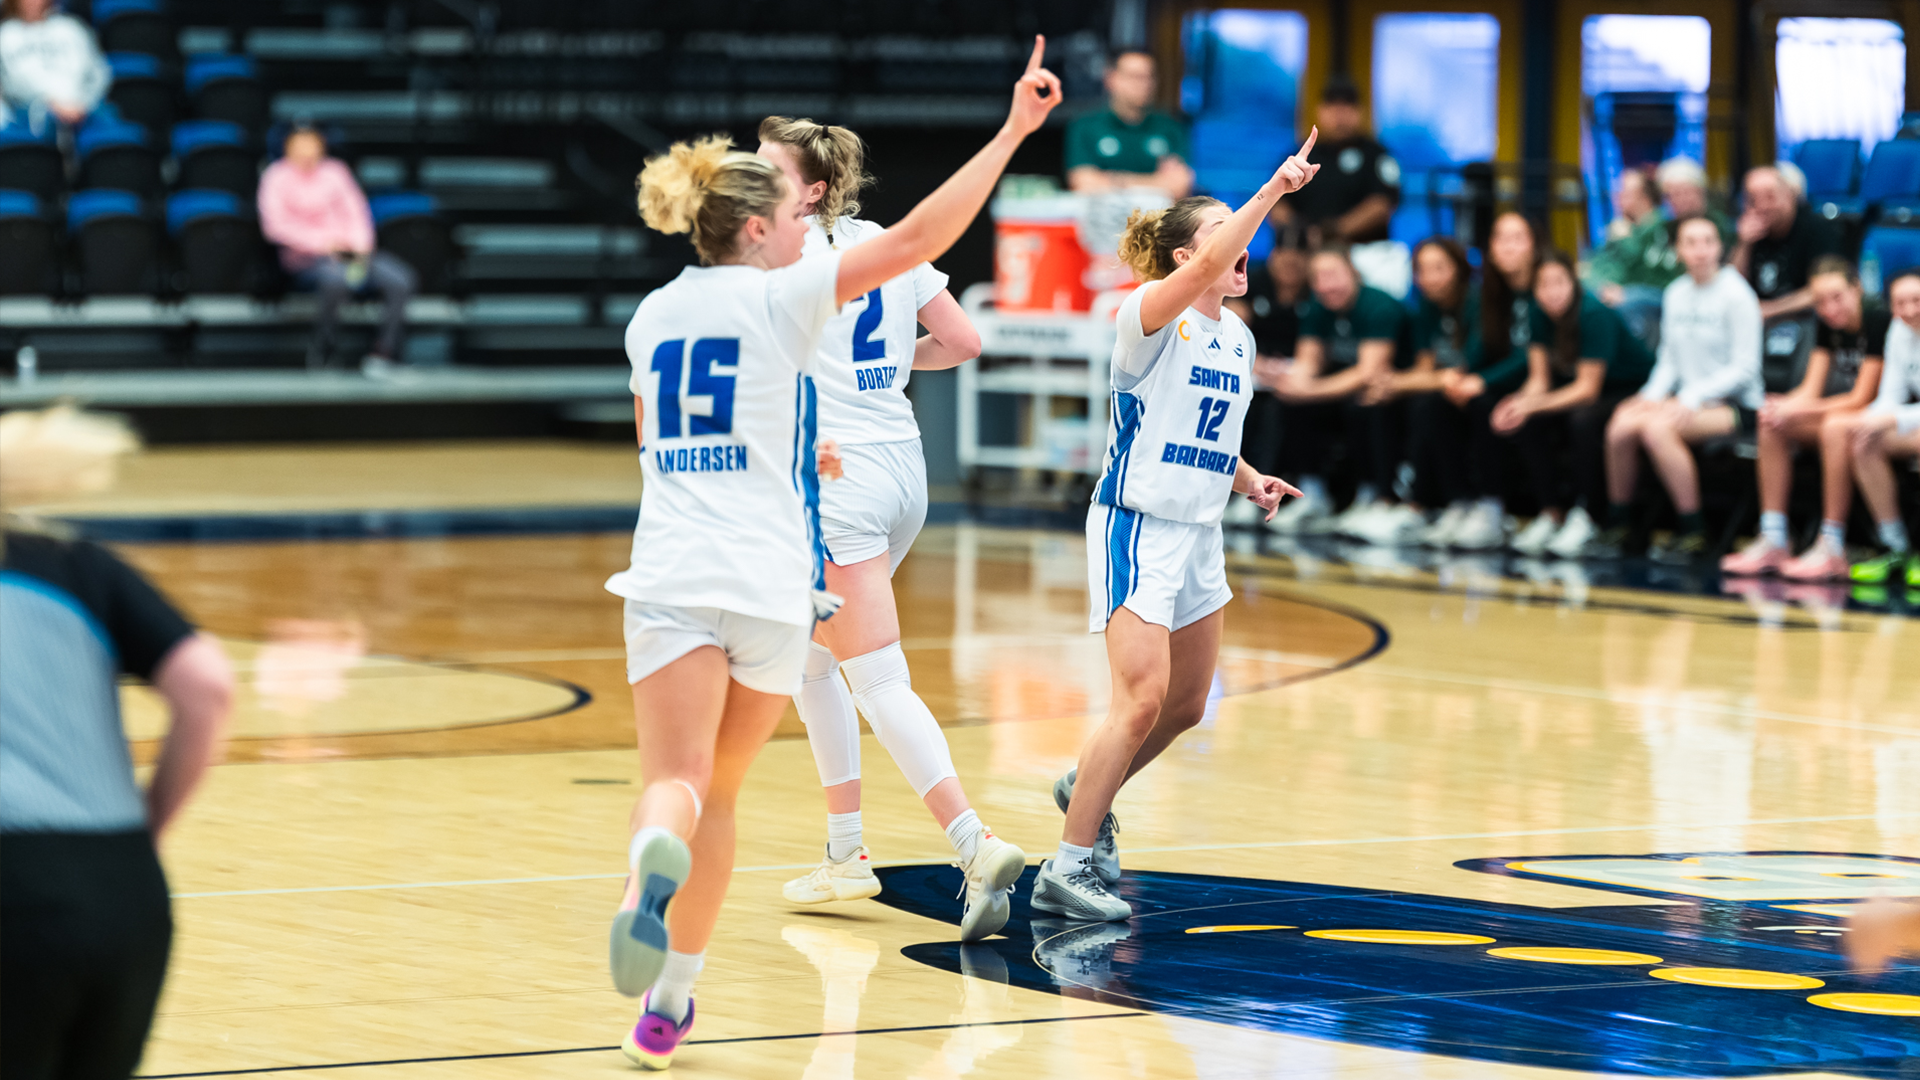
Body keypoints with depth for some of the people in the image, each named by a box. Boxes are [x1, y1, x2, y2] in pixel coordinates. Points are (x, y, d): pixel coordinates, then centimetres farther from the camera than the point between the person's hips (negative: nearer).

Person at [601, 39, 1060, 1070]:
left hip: (671, 578, 2)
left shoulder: (654, 315, 15)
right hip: (770, 580, -2)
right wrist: (1013, 130, -5)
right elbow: (921, 233, -8)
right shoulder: (781, 296, 0)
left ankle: (650, 873, -46)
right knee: (719, 791, 15)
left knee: (677, 782, -10)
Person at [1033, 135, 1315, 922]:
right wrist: (1272, 190, -39)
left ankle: (1089, 792, 41)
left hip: (1199, 535, 8)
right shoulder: (1151, 317, -12)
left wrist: (1248, 481, 6)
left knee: (1187, 704, 15)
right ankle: (1067, 869, -11)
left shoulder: (1238, 339, 12)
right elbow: (1206, 269, -34)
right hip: (1138, 527, -8)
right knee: (1142, 700, -17)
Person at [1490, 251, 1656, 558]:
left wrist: (1534, 405, -35)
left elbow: (1587, 389, -26)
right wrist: (1521, 403, -26)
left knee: (1583, 420, -36)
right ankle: (1552, 512, -11)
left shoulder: (1594, 314, -27)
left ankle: (1583, 515, -21)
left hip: (1634, 389, -7)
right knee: (1528, 424, -19)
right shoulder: (1541, 314, -7)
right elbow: (1539, 379, -3)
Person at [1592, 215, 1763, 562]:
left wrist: (1692, 398, -19)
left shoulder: (1737, 295, -8)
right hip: (1691, 400, 6)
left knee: (1657, 427, -32)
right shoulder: (1676, 294, 11)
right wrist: (1653, 394, -4)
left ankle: (1693, 534, -23)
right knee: (1621, 425, -21)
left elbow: (1745, 368, -11)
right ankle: (1616, 527, -4)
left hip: (1736, 406, -6)